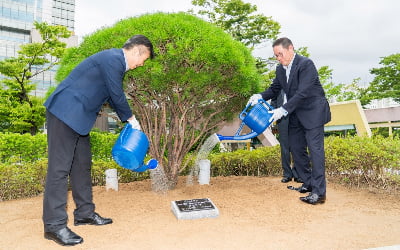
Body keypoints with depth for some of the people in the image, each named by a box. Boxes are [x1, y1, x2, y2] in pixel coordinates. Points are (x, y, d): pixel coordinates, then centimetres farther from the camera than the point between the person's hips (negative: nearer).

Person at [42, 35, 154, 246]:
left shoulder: (115, 60, 15)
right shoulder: (113, 59, -16)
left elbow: (113, 96, 21)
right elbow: (117, 95, -13)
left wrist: (127, 119, 20)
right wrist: (131, 118, 2)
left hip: (78, 115, 10)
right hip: (65, 112, -10)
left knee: (82, 164, 12)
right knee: (60, 167, -6)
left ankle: (85, 213, 22)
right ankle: (54, 225, 2)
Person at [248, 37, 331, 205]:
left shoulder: (306, 64, -17)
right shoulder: (280, 69, 6)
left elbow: (303, 92, -24)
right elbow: (274, 89, 12)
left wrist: (283, 110, -29)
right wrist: (260, 96, -8)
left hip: (312, 112, -8)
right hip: (295, 114, 8)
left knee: (315, 149, -11)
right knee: (296, 149, 9)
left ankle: (319, 192, -8)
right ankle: (308, 183, 22)